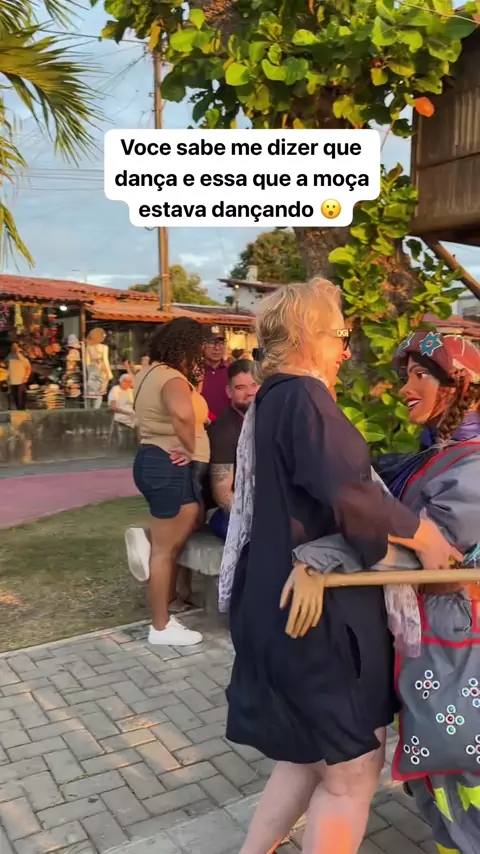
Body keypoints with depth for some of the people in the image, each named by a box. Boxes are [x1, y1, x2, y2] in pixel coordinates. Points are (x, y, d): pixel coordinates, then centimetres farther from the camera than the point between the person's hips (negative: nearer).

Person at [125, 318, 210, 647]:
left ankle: (146, 539, 11)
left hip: (155, 460, 10)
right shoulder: (172, 379, -20)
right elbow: (183, 413, -42)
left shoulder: (151, 372, 11)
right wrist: (191, 449, -27)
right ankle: (161, 627, 12)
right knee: (167, 548, 1)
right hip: (172, 468, -10)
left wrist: (195, 382, 15)